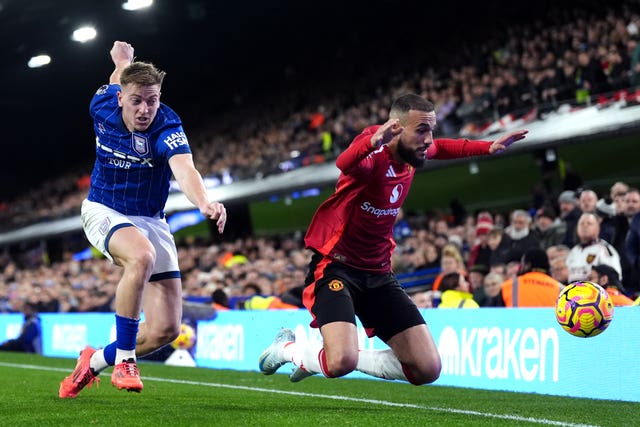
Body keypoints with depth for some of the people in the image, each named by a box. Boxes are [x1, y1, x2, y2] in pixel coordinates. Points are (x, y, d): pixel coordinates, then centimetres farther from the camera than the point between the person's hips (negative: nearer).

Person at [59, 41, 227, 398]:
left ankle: (96, 361, 17)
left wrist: (204, 203, -60)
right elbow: (115, 81, 15)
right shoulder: (102, 106, -12)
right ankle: (125, 360, -27)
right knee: (142, 256, -37)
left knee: (167, 328, -8)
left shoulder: (167, 127, -22)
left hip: (150, 221, 1)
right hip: (103, 212, 0)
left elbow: (184, 169, -44)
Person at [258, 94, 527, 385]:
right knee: (341, 363, -30)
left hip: (378, 274, 8)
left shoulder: (412, 155, 2)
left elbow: (438, 149, 28)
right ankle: (286, 349, 5)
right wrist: (373, 141, -69)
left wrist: (489, 147, 17)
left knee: (427, 369, -1)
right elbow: (345, 163, -48)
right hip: (336, 266, -8)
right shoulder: (375, 155, -22)